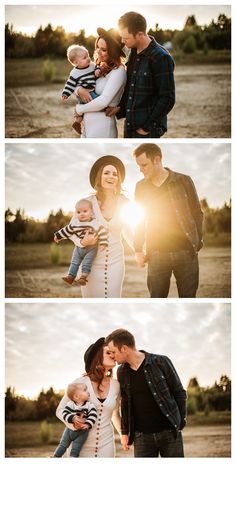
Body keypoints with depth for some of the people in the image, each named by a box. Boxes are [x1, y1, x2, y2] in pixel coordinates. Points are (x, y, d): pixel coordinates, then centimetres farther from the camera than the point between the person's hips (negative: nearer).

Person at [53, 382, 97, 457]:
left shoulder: (89, 405, -13)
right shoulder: (70, 404, -15)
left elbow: (93, 415, -19)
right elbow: (64, 414, -20)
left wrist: (87, 424, -34)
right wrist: (73, 418, -36)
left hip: (82, 432, 0)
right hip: (70, 429, 0)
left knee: (75, 450, 3)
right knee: (62, 445, 11)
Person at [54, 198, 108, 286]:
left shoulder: (95, 223, -19)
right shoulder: (75, 223, -4)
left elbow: (102, 232, -20)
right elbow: (67, 230, 10)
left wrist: (103, 244, -29)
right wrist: (58, 236, 16)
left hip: (91, 248, -5)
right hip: (79, 247, 5)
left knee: (86, 263, -14)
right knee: (75, 262, 4)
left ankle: (84, 276, -12)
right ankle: (70, 276, 6)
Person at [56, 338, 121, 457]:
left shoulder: (116, 385, 4)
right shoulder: (80, 382, -6)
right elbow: (60, 410, 0)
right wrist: (73, 419, -19)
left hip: (106, 445, 3)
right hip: (81, 444, -2)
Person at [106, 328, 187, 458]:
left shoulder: (161, 362, -9)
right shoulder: (122, 372, 4)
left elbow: (179, 393, -2)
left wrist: (180, 423, -5)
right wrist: (125, 432, 14)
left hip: (169, 433, -3)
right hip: (142, 436, 3)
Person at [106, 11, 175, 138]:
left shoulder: (161, 58, -15)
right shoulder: (134, 53, 9)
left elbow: (167, 99, -16)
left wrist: (147, 126, -15)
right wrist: (121, 108, 5)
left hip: (148, 129, -8)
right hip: (130, 125, 8)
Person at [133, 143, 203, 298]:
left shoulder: (183, 181, -2)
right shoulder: (141, 187, 6)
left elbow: (197, 214, 4)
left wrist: (197, 244, 0)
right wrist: (139, 250, 8)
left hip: (186, 252, -2)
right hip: (157, 254, 2)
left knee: (188, 297, 3)